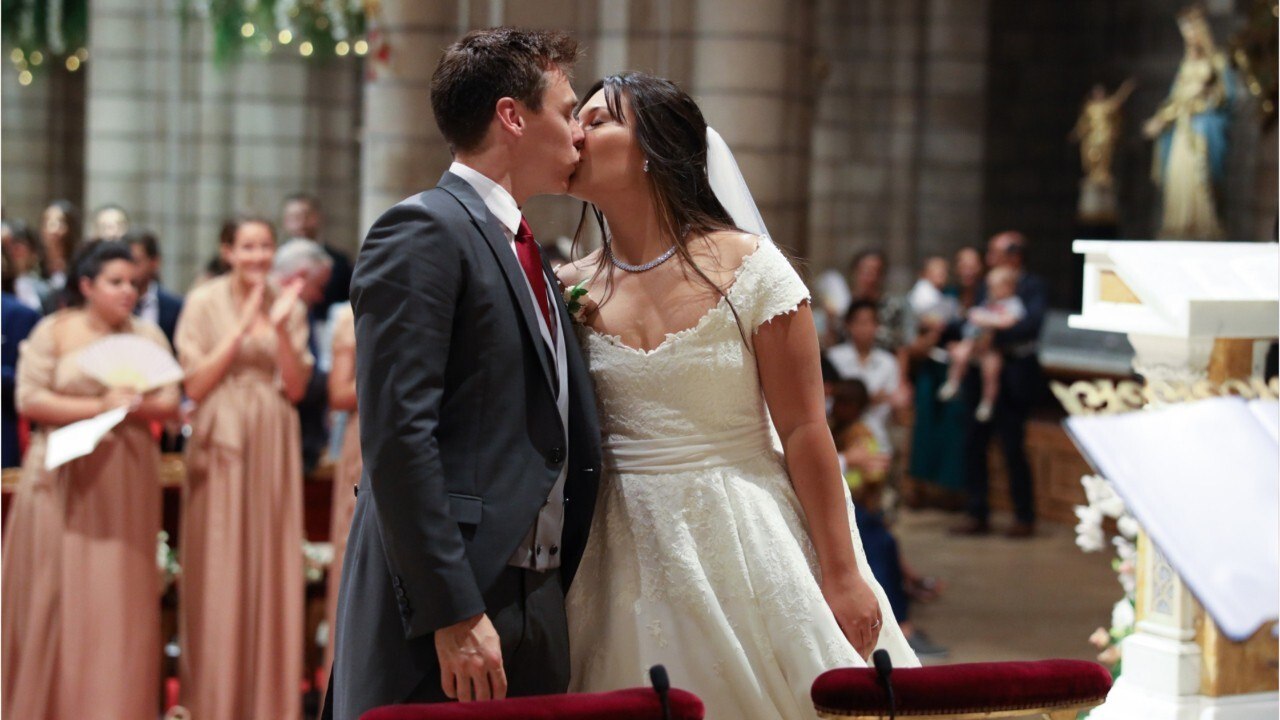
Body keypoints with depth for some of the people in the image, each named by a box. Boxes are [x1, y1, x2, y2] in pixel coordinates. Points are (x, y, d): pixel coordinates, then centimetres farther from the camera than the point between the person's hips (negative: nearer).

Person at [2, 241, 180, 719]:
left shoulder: (147, 335, 8)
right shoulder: (53, 332, 0)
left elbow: (170, 403, 3)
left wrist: (133, 405, -16)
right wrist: (97, 407, -15)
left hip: (125, 479, 2)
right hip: (64, 476, -2)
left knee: (120, 591, 0)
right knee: (57, 587, -1)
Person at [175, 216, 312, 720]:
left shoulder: (290, 305, 6)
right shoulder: (204, 303, -1)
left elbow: (297, 387, 2)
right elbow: (195, 385, -6)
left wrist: (280, 328, -12)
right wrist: (242, 328, -13)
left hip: (273, 445, 2)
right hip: (220, 441, -2)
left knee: (271, 565, 3)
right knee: (218, 569, -2)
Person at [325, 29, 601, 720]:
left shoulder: (523, 252, 19)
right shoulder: (422, 230, -9)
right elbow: (396, 435, -18)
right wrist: (453, 614, -22)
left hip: (540, 604, 8)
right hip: (449, 599, -8)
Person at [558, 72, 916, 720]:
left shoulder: (748, 269, -6)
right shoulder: (571, 290, 4)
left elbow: (804, 430, -7)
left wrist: (841, 575, -8)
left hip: (745, 542, -3)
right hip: (629, 557, 3)